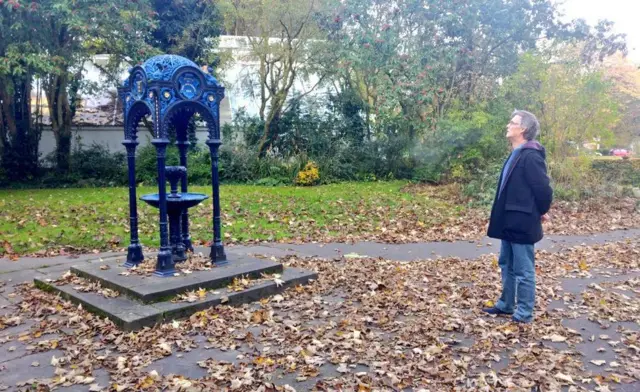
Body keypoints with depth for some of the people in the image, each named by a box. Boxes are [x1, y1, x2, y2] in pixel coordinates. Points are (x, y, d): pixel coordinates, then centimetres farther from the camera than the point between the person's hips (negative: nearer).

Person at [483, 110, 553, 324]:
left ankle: (524, 314, 14)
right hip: (509, 222, 10)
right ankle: (506, 304, 34)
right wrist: (502, 216, 15)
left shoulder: (531, 156, -20)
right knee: (507, 265, 20)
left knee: (523, 270, 2)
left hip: (522, 224, -10)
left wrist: (541, 212, -4)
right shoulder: (516, 154, 12)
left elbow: (543, 189, -20)